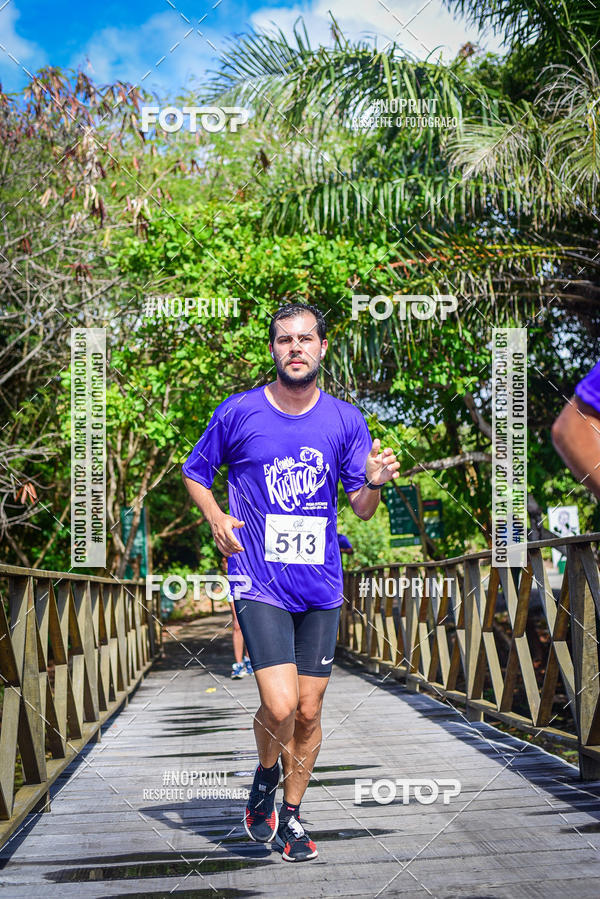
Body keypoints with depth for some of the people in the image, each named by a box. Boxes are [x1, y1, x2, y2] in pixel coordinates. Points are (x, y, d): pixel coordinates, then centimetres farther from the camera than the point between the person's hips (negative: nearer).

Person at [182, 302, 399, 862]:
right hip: (260, 582, -3)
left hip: (321, 587, 3)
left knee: (309, 712, 8)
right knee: (280, 707, -14)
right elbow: (194, 472, 11)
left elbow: (361, 509, 7)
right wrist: (216, 518, -7)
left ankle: (291, 814, 29)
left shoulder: (345, 419, 2)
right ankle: (265, 779, 18)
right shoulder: (239, 412, -3)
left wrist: (374, 484, -16)